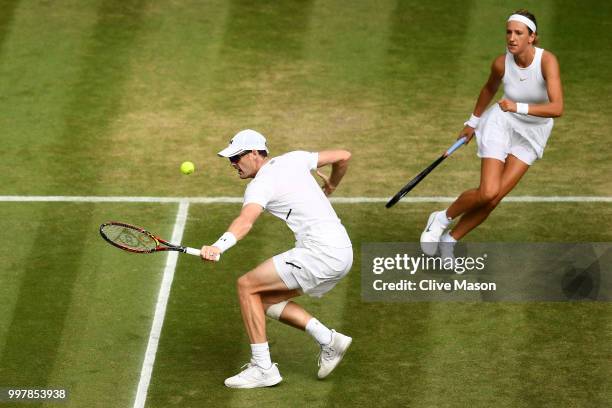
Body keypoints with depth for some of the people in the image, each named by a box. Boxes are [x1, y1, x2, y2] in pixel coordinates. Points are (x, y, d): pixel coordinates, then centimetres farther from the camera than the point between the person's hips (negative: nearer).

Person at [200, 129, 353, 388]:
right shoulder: (293, 160, 14)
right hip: (341, 253, 9)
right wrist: (330, 188, 38)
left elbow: (246, 221, -30)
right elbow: (343, 157, 19)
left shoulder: (261, 184, -10)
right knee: (266, 298, 15)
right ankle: (329, 340, 8)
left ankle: (263, 368, -6)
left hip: (321, 254, -9)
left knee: (247, 285, -6)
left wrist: (219, 246, -46)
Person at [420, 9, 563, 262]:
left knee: (494, 199, -4)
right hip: (502, 124, 0)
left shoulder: (547, 61, -26)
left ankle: (449, 239, 17)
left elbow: (557, 108, -36)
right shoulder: (502, 63, -18)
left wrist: (519, 107, -48)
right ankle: (442, 219, 10)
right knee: (488, 192, -18)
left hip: (532, 134, 0)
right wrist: (473, 121, 17)